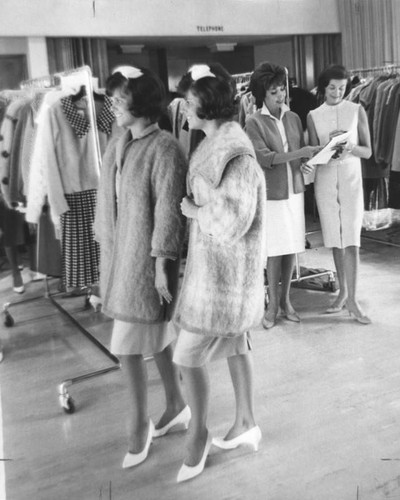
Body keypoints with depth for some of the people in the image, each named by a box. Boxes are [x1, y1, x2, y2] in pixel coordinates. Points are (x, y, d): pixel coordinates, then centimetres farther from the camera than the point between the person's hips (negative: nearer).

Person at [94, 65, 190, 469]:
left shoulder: (164, 149, -14)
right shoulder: (116, 146, 8)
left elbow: (168, 211, -16)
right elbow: (107, 204, 12)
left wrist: (162, 264, -16)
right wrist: (105, 253, 12)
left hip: (145, 258, -7)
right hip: (119, 255, 7)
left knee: (127, 345, -3)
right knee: (158, 337, 17)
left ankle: (139, 425, 17)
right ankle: (177, 407, 34)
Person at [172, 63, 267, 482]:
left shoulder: (235, 156, -22)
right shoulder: (213, 144, 6)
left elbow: (231, 223, -25)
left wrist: (192, 210, -13)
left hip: (223, 270, -9)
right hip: (212, 264, 9)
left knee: (188, 357, -1)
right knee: (234, 344, 19)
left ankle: (198, 434, 22)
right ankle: (246, 423, 36)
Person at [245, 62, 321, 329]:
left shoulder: (293, 118, 8)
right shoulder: (254, 122, -6)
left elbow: (302, 152, 11)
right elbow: (264, 157, -15)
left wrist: (317, 153, -10)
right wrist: (300, 153, -20)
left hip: (294, 189, 4)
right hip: (271, 192, -4)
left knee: (292, 246, 7)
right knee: (274, 249, 1)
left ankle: (286, 298, 22)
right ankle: (273, 303, 15)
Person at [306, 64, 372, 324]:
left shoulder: (357, 111, 3)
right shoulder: (314, 116, 6)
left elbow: (368, 151, 2)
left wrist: (350, 147, -19)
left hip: (351, 179, -1)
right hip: (325, 179, 2)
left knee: (351, 239, -8)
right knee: (335, 239, 5)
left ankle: (352, 298, -5)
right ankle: (343, 292, 18)